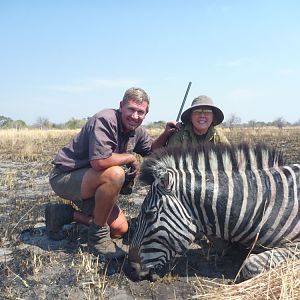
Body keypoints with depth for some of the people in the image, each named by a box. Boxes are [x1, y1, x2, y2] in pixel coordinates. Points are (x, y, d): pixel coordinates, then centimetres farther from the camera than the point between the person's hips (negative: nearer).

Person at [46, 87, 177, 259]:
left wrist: (166, 134, -3)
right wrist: (131, 158, -21)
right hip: (64, 176, -8)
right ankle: (98, 236, -16)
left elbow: (152, 151, 16)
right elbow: (99, 162, -37)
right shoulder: (105, 120, -24)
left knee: (121, 229, 5)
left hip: (92, 184, 9)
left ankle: (63, 214, 16)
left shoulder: (137, 131, 2)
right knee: (115, 174, -35)